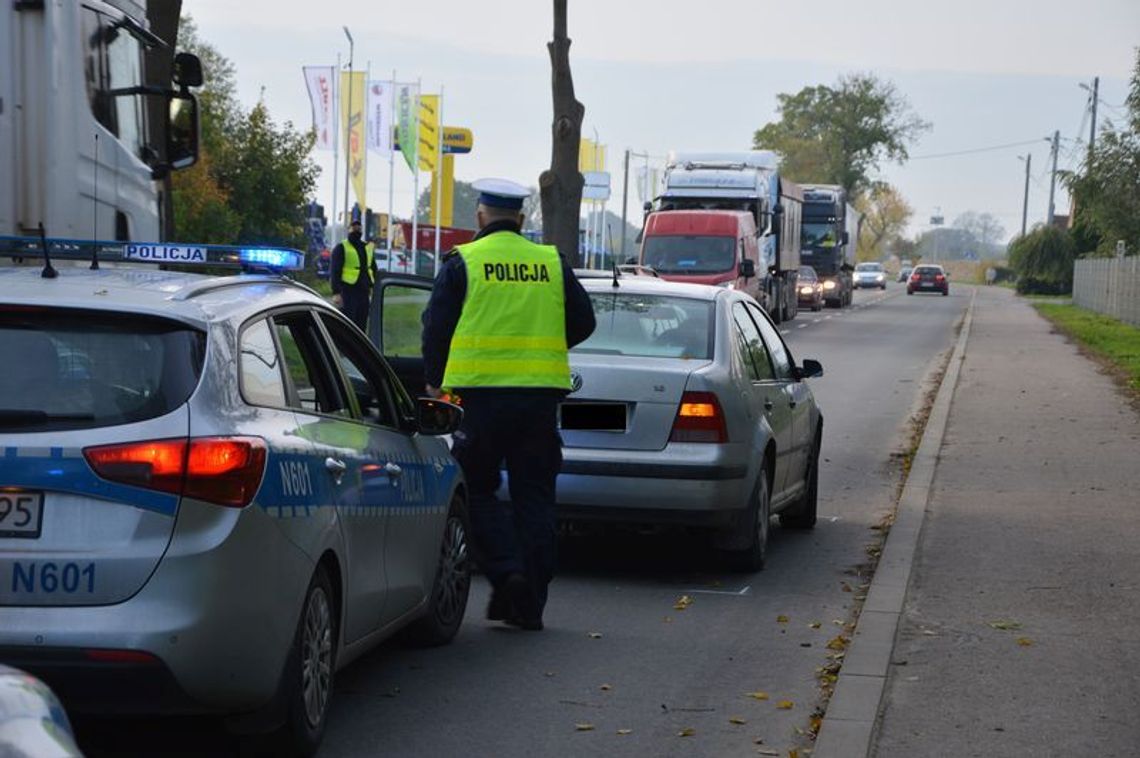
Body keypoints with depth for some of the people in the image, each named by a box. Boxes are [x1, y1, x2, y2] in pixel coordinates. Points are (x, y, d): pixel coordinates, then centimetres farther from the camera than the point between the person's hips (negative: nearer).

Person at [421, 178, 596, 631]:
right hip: (540, 395, 3)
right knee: (533, 496, 7)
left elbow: (436, 327, 1)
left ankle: (506, 572, -11)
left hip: (481, 393, -3)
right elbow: (583, 322, 15)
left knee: (477, 489, 9)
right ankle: (530, 604, 8)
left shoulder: (462, 263, -1)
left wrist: (435, 382, 15)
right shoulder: (552, 263, 9)